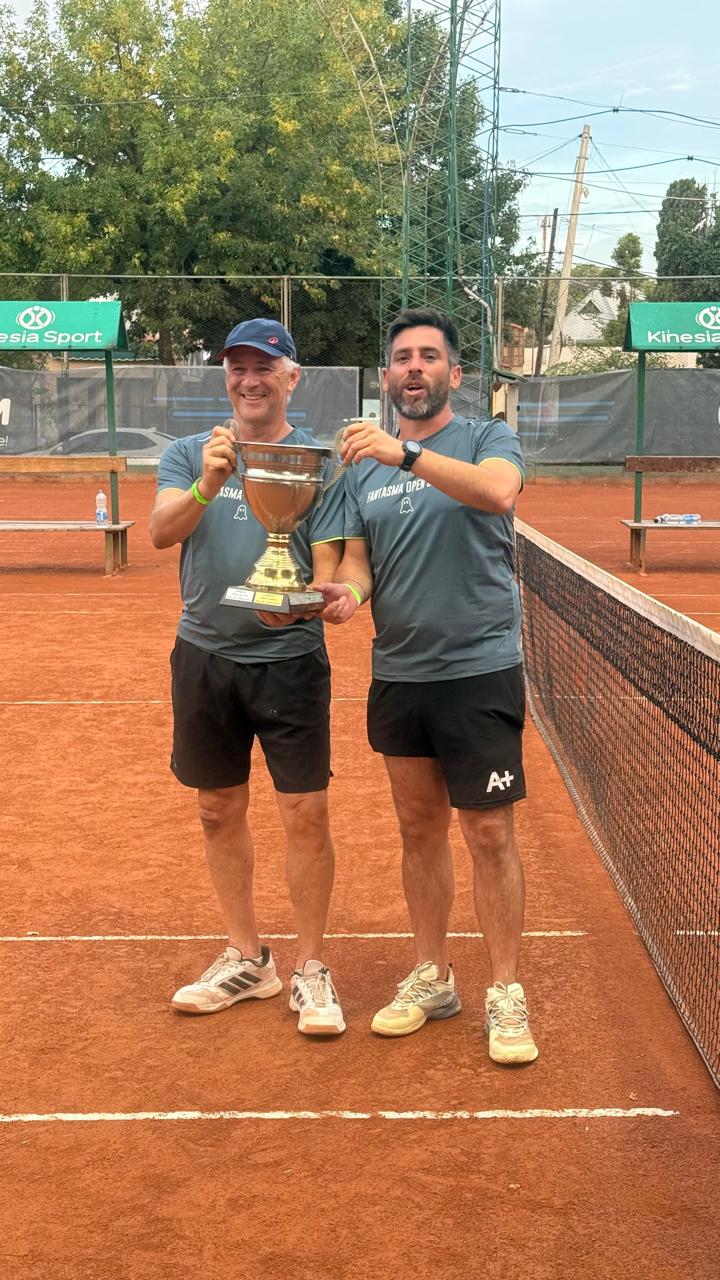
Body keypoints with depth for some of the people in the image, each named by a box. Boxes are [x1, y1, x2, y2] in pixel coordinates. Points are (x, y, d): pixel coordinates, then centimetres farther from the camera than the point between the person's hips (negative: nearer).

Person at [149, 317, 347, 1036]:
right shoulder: (189, 454, 4)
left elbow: (327, 568, -6)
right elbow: (161, 532, -14)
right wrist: (205, 487, -33)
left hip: (290, 659, -2)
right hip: (204, 657, 3)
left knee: (306, 817, -3)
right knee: (219, 812, 12)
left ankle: (309, 969, 14)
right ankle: (245, 960, 28)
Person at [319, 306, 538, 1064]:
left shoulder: (487, 440, -3)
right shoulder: (363, 465, 10)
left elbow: (498, 492, -26)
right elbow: (356, 557, 9)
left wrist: (407, 454, -35)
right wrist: (348, 592, -14)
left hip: (479, 669, -5)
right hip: (397, 672, 5)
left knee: (489, 835, -1)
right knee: (419, 829, 14)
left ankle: (505, 994, 11)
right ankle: (431, 979, 27)